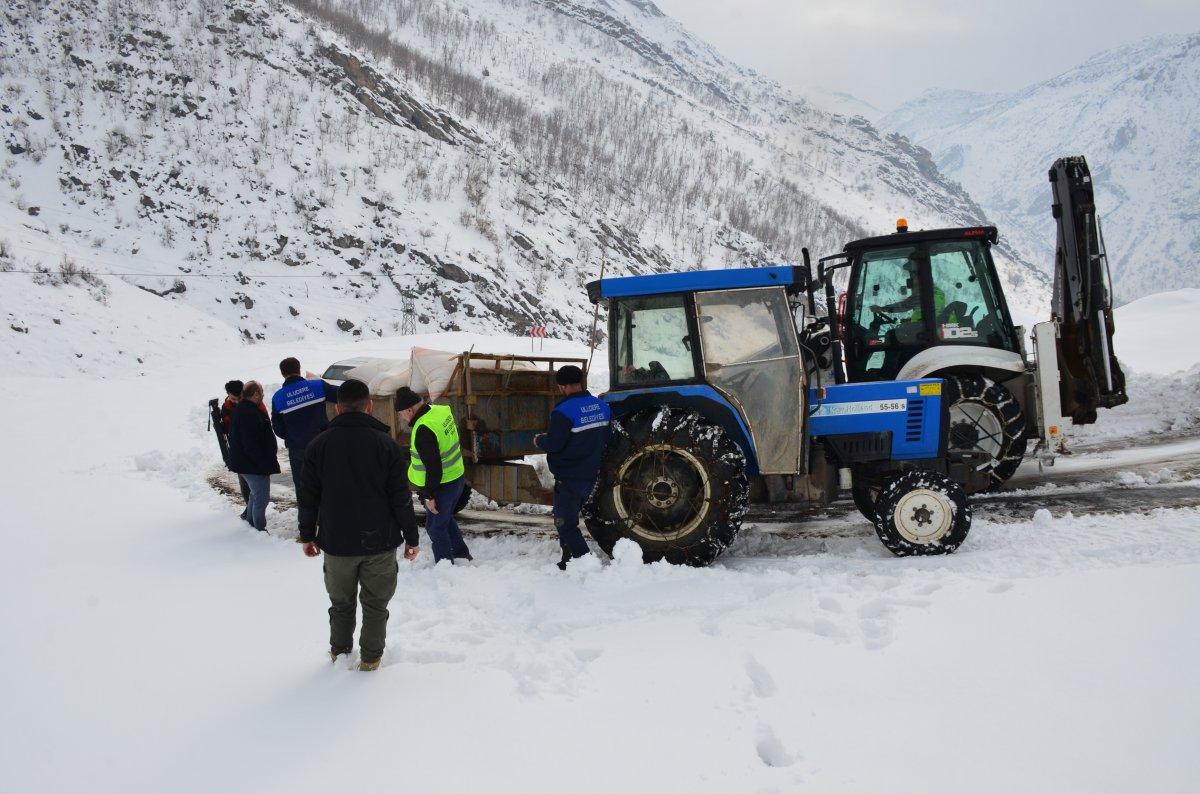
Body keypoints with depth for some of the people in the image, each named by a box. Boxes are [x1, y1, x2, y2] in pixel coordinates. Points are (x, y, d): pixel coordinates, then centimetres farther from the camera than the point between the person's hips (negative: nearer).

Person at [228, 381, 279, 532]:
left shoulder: (241, 409, 13)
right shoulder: (249, 413, -23)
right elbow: (251, 444, -26)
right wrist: (263, 463, -24)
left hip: (245, 462, 11)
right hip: (254, 465, -11)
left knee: (256, 494, 24)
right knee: (261, 497, -3)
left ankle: (252, 525, 35)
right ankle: (260, 529, 3)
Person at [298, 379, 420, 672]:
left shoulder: (318, 445, -3)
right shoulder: (386, 444, -9)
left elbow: (308, 497, 2)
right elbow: (401, 498, -8)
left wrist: (307, 535, 15)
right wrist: (411, 538, 2)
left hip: (336, 543, 2)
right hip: (379, 542, -2)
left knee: (341, 603, 20)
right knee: (375, 604, 13)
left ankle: (339, 653, 30)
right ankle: (370, 659, 19)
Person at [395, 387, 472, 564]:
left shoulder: (424, 430, -28)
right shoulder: (441, 411, -1)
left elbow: (433, 467, -27)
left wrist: (429, 496, -18)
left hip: (442, 486, -9)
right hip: (457, 477, 9)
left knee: (435, 527, 8)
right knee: (446, 518, 27)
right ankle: (461, 554, 39)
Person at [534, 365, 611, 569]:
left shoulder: (563, 411, -21)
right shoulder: (602, 406, 3)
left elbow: (554, 444, -20)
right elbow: (605, 439, 13)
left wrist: (539, 440, 1)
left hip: (569, 478, -8)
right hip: (591, 475, 8)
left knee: (565, 523, 3)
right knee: (569, 517, 23)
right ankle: (569, 561, 30)